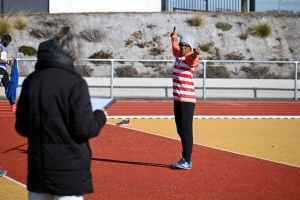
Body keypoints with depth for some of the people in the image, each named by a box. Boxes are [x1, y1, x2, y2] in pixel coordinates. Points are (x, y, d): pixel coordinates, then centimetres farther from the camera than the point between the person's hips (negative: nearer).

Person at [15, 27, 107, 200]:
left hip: (38, 169, 6)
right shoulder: (75, 83, -12)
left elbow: (21, 127, 11)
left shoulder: (30, 81, 5)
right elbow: (83, 129, -14)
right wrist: (100, 116, 5)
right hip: (69, 172, -5)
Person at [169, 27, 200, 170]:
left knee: (186, 131, -10)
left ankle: (187, 161, -9)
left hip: (187, 100, -9)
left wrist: (195, 54, -58)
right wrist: (174, 38, 55)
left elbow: (192, 58, -36)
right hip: (178, 99, 9)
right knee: (181, 131, 13)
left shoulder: (190, 58, -10)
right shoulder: (178, 56, 14)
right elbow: (175, 46, 37)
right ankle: (184, 160, 19)